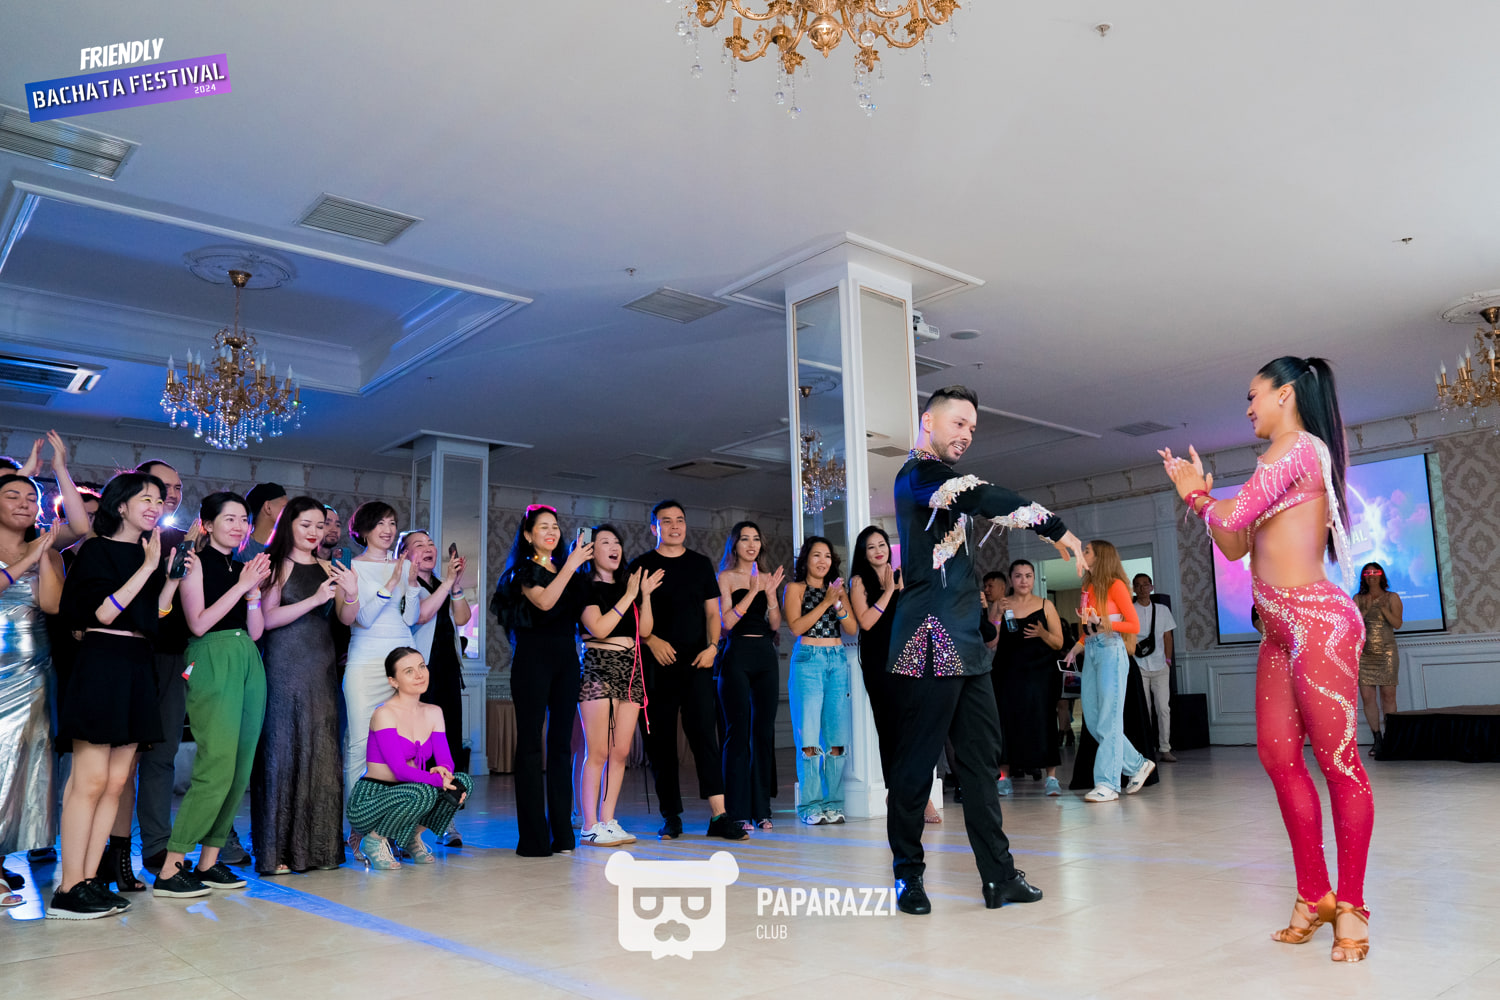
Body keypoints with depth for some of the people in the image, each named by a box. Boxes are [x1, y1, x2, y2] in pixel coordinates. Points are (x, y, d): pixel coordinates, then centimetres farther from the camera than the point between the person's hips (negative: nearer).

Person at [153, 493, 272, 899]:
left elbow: (256, 632, 12)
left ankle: (209, 861, 13)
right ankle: (170, 870, -5)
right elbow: (198, 623, -11)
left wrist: (254, 588, -1)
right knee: (217, 768, -13)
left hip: (248, 664, 7)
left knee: (241, 769, 4)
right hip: (212, 663, -7)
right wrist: (242, 585, -11)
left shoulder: (243, 567, 17)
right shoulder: (196, 562, 0)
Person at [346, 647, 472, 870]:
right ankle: (375, 839, -6)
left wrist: (444, 771, -24)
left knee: (464, 781, -15)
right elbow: (399, 768, -22)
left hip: (405, 795, 6)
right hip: (367, 804, -6)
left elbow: (446, 760, 0)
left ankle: (413, 836, 5)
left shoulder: (433, 712, 7)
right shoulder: (384, 714, -14)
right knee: (422, 793, -35)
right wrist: (439, 781, -33)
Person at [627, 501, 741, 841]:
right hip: (657, 662, -1)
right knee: (660, 740, 3)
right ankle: (671, 816, 13)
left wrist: (712, 646, -2)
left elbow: (712, 611, 14)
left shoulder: (701, 564, 14)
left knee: (705, 732, -9)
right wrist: (652, 640, -11)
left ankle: (719, 815, -11)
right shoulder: (641, 566, 7)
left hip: (696, 661, 1)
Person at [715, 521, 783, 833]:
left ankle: (761, 809, 13)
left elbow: (776, 624, 10)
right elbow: (726, 622, -9)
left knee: (763, 732, 5)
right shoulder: (726, 577, 2)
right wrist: (752, 592, -14)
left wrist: (770, 593, -5)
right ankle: (738, 811, 0)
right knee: (738, 733, -4)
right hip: (737, 656, -5)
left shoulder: (766, 578, 15)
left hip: (766, 656, 5)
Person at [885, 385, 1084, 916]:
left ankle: (999, 875, 14)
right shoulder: (918, 473, -8)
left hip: (964, 645, 10)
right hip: (930, 644, -10)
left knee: (982, 758, 9)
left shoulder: (942, 481, 23)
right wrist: (1057, 528, -21)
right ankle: (907, 876, 10)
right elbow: (983, 496, -22)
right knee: (917, 762, -1)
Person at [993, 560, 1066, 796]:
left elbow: (1058, 643, 6)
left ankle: (1051, 777, -1)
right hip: (1008, 672, 1)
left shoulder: (1045, 605, 7)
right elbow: (990, 642, 1)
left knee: (1043, 719, -7)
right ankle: (1004, 777, 2)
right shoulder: (1000, 605, 8)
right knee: (1007, 720, -4)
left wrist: (1042, 633, -14)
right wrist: (998, 614, -12)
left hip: (1040, 671, 0)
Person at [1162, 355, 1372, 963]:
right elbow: (1235, 547, 21)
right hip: (1280, 631, 10)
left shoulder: (1297, 446, -6)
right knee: (1279, 757, 8)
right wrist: (1197, 496, 13)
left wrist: (1201, 496, 6)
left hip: (1317, 622, -10)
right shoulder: (1297, 458, 23)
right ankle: (1313, 895, 17)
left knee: (1336, 760, -4)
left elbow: (1232, 519, -14)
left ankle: (1350, 905, 4)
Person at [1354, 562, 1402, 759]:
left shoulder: (1392, 597, 6)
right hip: (1364, 653, 2)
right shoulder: (1358, 599, 12)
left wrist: (1383, 608, -15)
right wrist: (1365, 609, -11)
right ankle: (1377, 739, 4)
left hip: (1386, 652, -2)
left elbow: (1397, 623, -3)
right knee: (1367, 696, -2)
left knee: (1388, 695, -5)